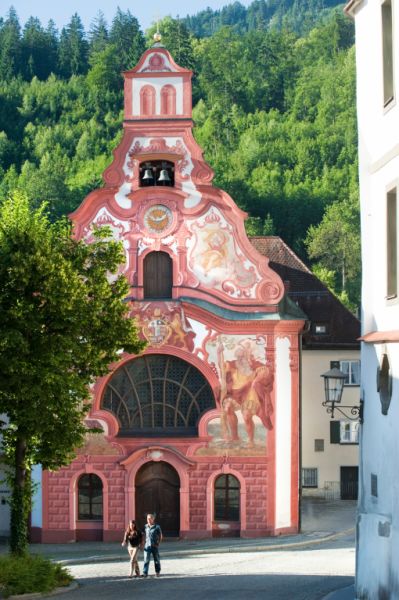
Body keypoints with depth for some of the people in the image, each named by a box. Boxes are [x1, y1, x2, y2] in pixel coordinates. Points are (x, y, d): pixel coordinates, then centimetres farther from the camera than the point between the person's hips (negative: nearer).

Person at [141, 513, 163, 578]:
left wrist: (158, 544, -4)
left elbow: (160, 536, 4)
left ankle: (157, 572, 21)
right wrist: (143, 543, 6)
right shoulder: (145, 527, 4)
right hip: (147, 546, 2)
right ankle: (145, 573, -5)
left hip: (154, 546, -2)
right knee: (146, 560, -5)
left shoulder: (157, 527, -4)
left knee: (156, 559, 8)